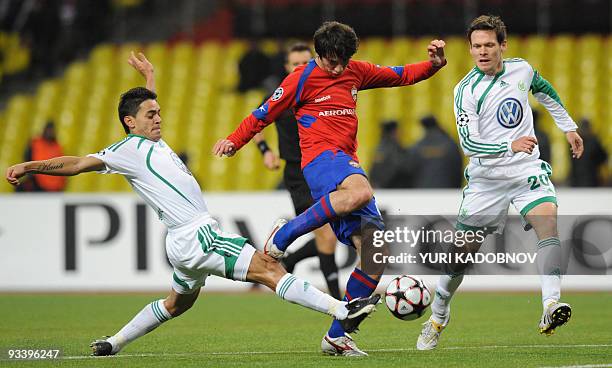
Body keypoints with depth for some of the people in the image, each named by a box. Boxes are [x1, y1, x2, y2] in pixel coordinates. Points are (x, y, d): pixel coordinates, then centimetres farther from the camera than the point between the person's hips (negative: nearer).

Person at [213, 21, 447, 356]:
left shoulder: (356, 72, 18)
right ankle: (284, 234, -25)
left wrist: (434, 64, 13)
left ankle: (337, 336, 1)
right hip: (320, 156, -7)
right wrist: (234, 141, 0)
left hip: (348, 164, 7)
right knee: (360, 192, -43)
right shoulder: (302, 78, 2)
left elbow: (400, 76, 29)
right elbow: (265, 113, 7)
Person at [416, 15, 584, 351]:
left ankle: (551, 307, -37)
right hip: (486, 179, -2)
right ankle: (437, 317, 27)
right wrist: (510, 146, -35)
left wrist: (568, 127, 28)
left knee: (547, 222, -26)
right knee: (463, 250, 4)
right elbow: (469, 143, -21)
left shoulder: (521, 69, 0)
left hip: (528, 171, 2)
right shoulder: (466, 91, -12)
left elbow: (545, 91, 24)